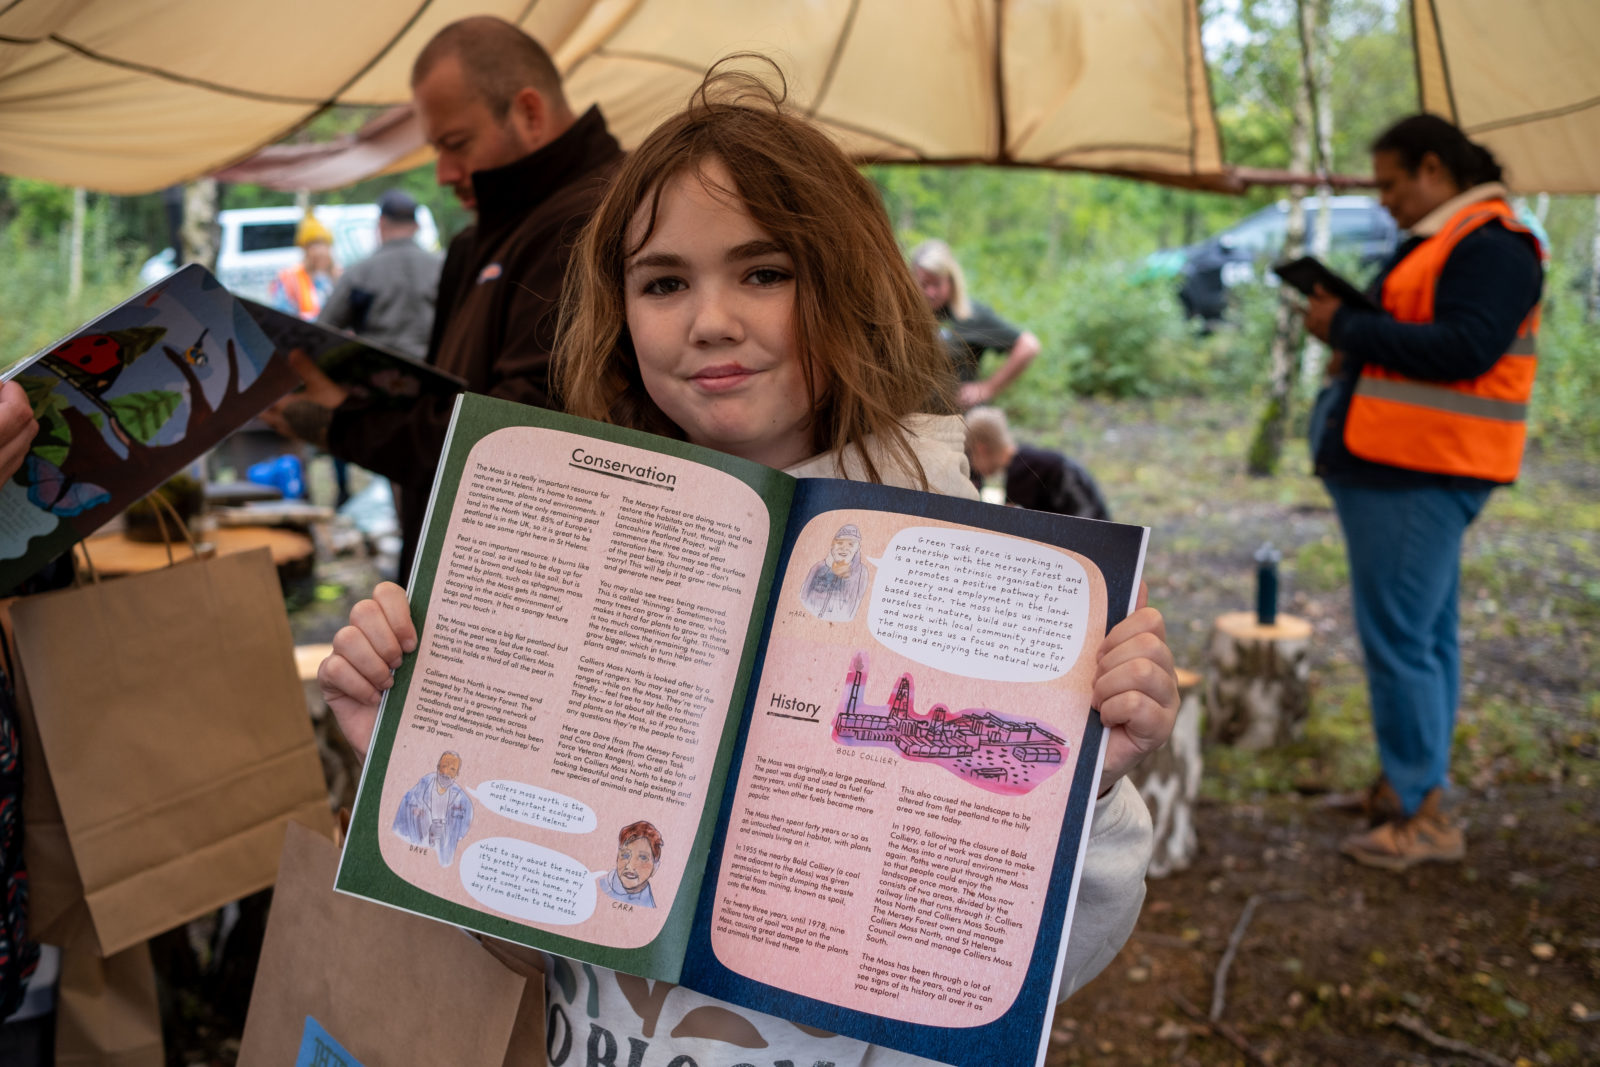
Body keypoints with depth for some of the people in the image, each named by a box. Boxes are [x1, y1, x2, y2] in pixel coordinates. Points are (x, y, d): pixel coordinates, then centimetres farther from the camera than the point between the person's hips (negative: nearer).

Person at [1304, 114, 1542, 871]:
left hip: (1418, 476, -11)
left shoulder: (1490, 247, -12)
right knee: (1425, 633, 16)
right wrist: (1353, 343, 4)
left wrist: (1348, 327, -17)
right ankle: (1408, 787, 25)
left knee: (1398, 638, -10)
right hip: (1394, 468, 11)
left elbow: (1462, 350, -24)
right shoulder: (1439, 241, 20)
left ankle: (1424, 815, -4)